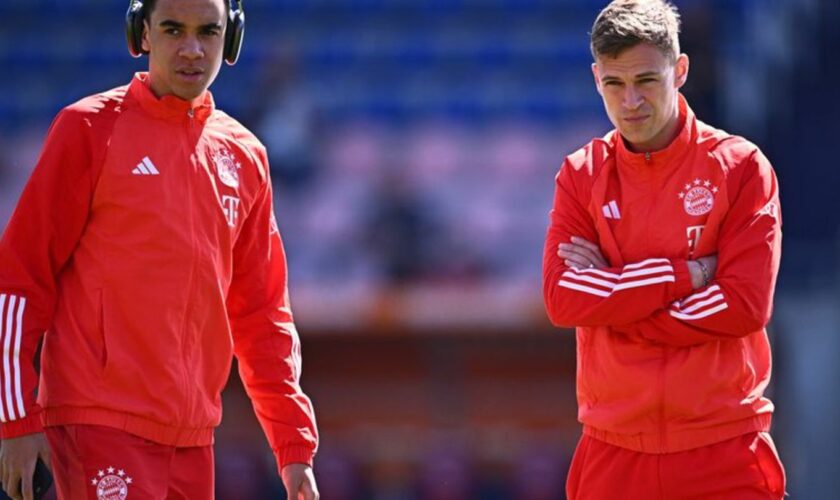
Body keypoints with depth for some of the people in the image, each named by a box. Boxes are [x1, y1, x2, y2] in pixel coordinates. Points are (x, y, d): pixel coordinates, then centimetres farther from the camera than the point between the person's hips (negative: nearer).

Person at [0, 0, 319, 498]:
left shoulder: (245, 156, 13)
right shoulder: (89, 128, -1)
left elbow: (262, 313, 17)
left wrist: (295, 446, 10)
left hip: (193, 438, 6)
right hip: (99, 422, -5)